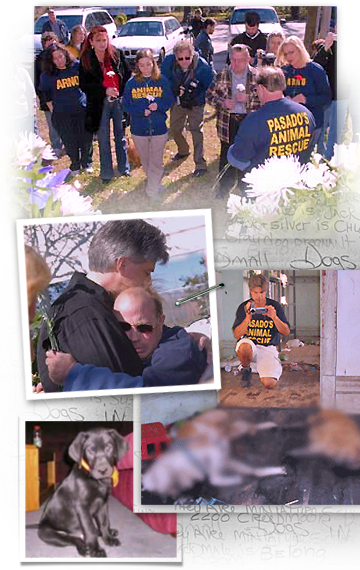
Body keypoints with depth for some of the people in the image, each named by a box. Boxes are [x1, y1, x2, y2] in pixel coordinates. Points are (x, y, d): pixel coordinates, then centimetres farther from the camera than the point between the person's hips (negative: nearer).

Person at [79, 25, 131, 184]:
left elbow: (128, 74, 7)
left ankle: (124, 167, 30)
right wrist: (105, 91, -16)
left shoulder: (117, 54, -1)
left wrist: (121, 91, -4)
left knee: (121, 135, 14)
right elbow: (84, 85, -6)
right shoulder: (86, 60, -5)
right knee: (103, 139, 6)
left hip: (119, 100, 1)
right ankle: (106, 173, 18)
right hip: (100, 103, -1)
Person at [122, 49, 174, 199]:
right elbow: (126, 105, -1)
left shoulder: (162, 81, -3)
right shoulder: (131, 83, -2)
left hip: (159, 129, -1)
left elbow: (169, 101, 1)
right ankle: (156, 184, 34)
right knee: (145, 162, 14)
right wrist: (141, 111, -16)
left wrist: (158, 106, -20)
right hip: (138, 130, 2)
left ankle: (152, 192, 6)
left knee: (156, 163, 0)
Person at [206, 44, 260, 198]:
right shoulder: (222, 75, 2)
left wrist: (248, 99, -20)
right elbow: (210, 95, 6)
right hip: (228, 122, 2)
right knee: (226, 156, 11)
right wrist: (222, 102, -12)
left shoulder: (256, 76, -4)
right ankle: (224, 187, 26)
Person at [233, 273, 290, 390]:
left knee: (269, 384, -22)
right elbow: (237, 335, -7)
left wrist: (274, 318, -19)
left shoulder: (275, 306, 0)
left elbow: (286, 332, -2)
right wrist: (248, 317, -21)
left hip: (268, 348, 0)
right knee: (244, 347, -39)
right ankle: (246, 369, -4)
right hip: (250, 344, 0)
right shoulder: (244, 308, -1)